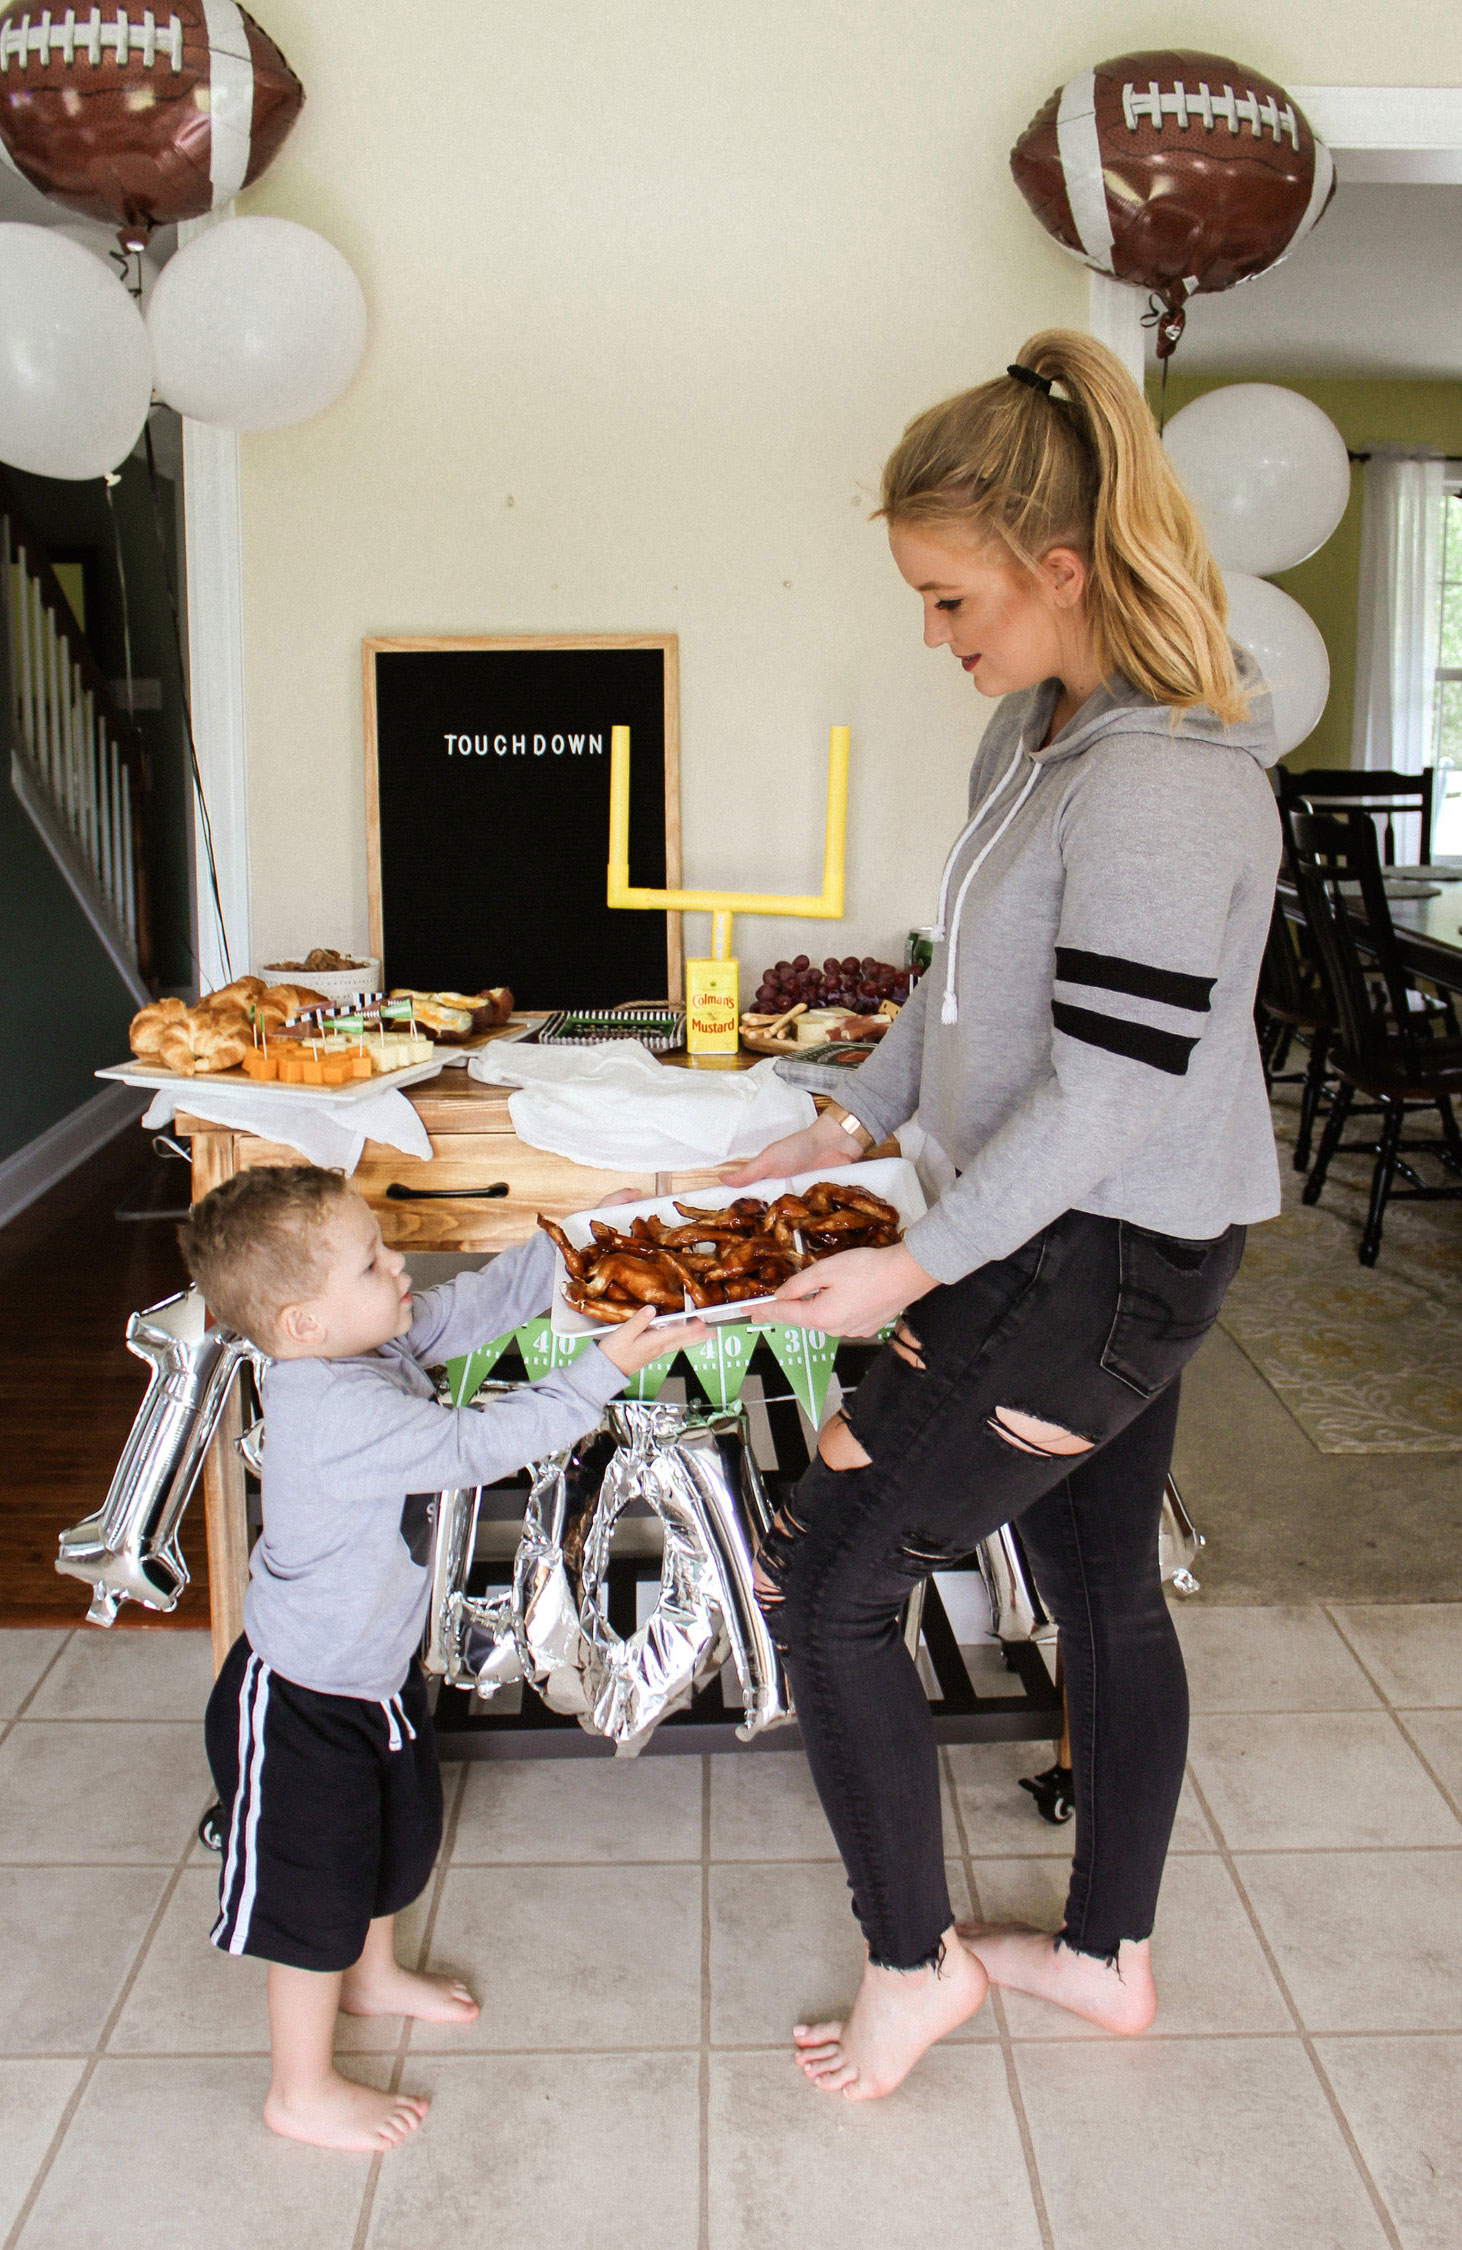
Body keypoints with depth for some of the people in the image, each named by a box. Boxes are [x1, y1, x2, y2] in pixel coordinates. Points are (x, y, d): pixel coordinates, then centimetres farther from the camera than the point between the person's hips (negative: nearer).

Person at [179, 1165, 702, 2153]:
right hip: (302, 1708, -10)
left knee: (399, 1834, 30)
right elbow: (480, 1442, -38)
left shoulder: (375, 1341, -8)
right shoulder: (338, 1411, -36)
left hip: (377, 1668, 10)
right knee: (317, 1888, 9)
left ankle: (372, 1974, 57)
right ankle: (303, 2091, 31)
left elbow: (478, 1301, 3)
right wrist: (605, 1369, -36)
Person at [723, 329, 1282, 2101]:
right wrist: (850, 1121, 13)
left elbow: (1101, 1096, -24)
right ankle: (1109, 1954, 38)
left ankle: (915, 1962, 19)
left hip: (1094, 1265, -10)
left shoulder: (1160, 785, -25)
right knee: (1103, 1586, 20)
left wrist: (918, 1265, -17)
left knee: (824, 1583, -1)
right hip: (1106, 1246, 10)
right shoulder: (1041, 729, 7)